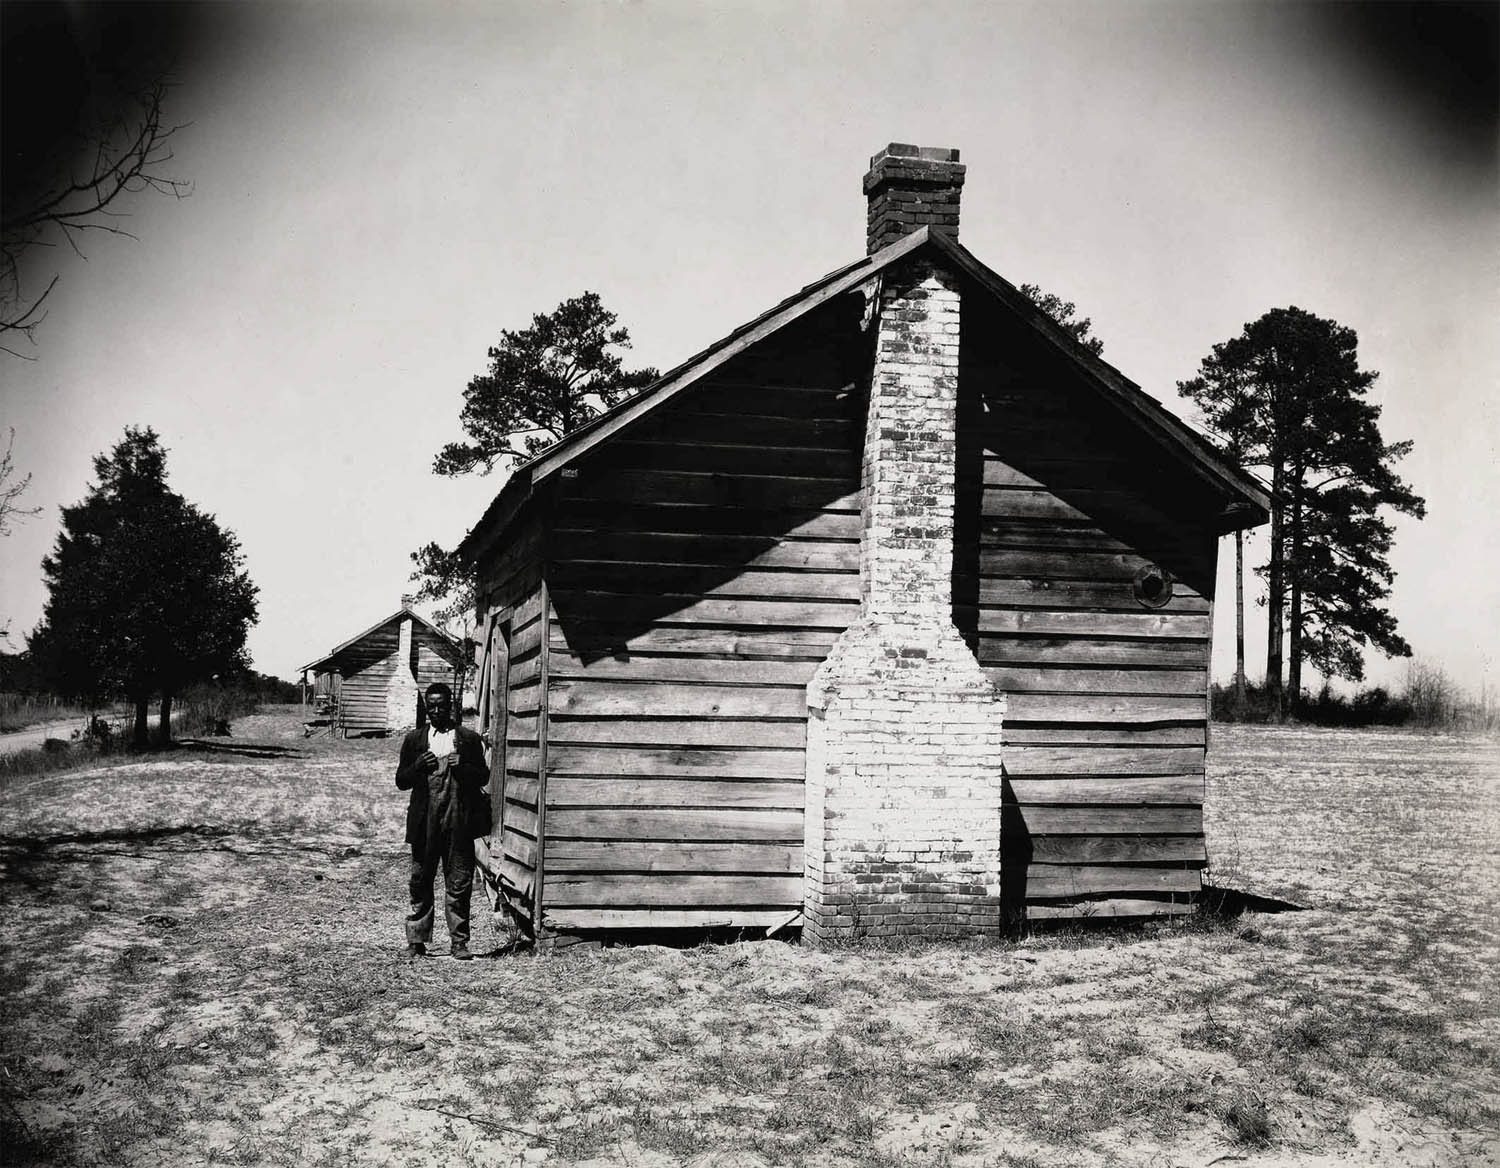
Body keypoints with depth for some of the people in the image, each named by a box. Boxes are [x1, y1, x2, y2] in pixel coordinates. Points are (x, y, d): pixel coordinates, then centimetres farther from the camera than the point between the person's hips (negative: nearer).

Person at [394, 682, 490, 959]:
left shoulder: (469, 739, 8)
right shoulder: (414, 739, 11)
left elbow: (483, 776, 9)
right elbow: (401, 781, 10)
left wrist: (463, 768, -10)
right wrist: (418, 766, -9)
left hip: (459, 821, -1)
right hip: (425, 822, 1)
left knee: (459, 883, 1)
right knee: (420, 882, 4)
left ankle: (459, 941, 6)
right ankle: (416, 940, 11)